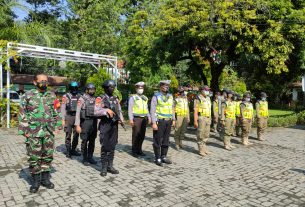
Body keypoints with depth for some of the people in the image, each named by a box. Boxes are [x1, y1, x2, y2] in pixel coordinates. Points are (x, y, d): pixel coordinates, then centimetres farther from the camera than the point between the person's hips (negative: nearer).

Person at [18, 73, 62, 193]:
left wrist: (57, 126, 6)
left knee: (48, 156, 9)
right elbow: (22, 115, 0)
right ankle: (35, 181, 18)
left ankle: (45, 179, 23)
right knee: (34, 157, 4)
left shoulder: (52, 96, 9)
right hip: (33, 132, -2)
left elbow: (56, 112, 12)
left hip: (49, 132, 3)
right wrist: (24, 130, -5)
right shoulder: (27, 96, 0)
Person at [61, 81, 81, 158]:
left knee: (76, 135, 9)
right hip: (69, 117, -3)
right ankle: (68, 151, 11)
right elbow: (63, 108, -1)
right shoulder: (66, 96, -1)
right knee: (68, 135, 2)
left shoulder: (79, 96, 7)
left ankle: (73, 150, 22)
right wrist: (63, 119, -6)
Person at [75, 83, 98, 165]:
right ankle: (85, 158, 14)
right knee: (84, 141, 3)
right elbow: (78, 113, -8)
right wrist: (77, 125, -14)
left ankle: (90, 157, 22)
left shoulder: (95, 99, 10)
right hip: (85, 121, -5)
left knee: (92, 141, 10)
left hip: (94, 122, 5)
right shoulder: (82, 99, -5)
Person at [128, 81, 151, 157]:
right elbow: (130, 109, -5)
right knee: (136, 135, -3)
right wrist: (131, 119, -12)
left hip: (144, 118, 5)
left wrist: (149, 117, 13)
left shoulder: (145, 98, 16)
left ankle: (139, 150, 19)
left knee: (142, 135, 8)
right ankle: (134, 151, 7)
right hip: (136, 118, -5)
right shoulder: (133, 97, -1)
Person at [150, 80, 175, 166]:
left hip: (168, 121, 6)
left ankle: (163, 157, 22)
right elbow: (152, 110, -9)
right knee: (158, 141, 1)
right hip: (159, 121, -6)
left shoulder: (170, 96, 12)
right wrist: (153, 123, -15)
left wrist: (173, 119, 12)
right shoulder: (156, 96, -5)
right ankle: (158, 158, 11)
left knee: (166, 140, 11)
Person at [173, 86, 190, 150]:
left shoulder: (186, 99, 12)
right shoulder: (177, 99, -8)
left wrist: (188, 117, 13)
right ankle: (177, 143, 8)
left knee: (183, 130, 9)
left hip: (185, 117, 6)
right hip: (179, 116, -6)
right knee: (177, 130, -2)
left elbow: (187, 109, 17)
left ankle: (180, 142, 21)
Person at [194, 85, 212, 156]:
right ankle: (201, 150, 5)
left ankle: (204, 148, 22)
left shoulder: (208, 98, 15)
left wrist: (210, 119, 16)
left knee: (206, 135, 12)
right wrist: (195, 121, -17)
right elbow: (195, 111, -12)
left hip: (208, 118, 7)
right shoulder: (198, 99, -8)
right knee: (200, 135, -2)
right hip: (201, 118, -7)